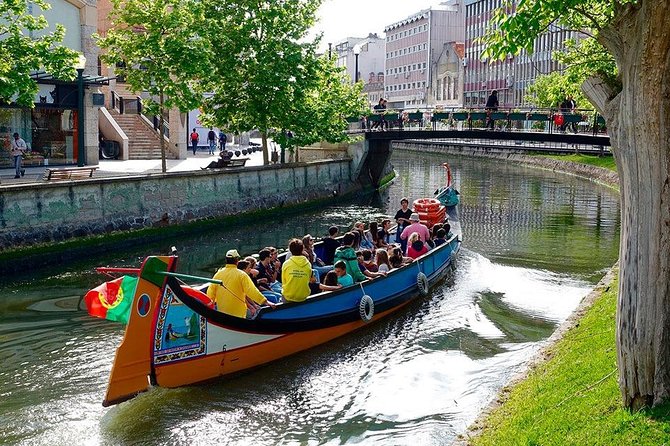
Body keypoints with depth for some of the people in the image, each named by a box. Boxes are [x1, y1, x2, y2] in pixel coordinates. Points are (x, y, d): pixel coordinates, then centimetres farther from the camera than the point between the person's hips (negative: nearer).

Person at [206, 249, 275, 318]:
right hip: (237, 313, -4)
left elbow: (211, 292, 8)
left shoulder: (218, 274, 2)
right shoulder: (241, 275, -11)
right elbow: (251, 291, -17)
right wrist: (266, 302, -13)